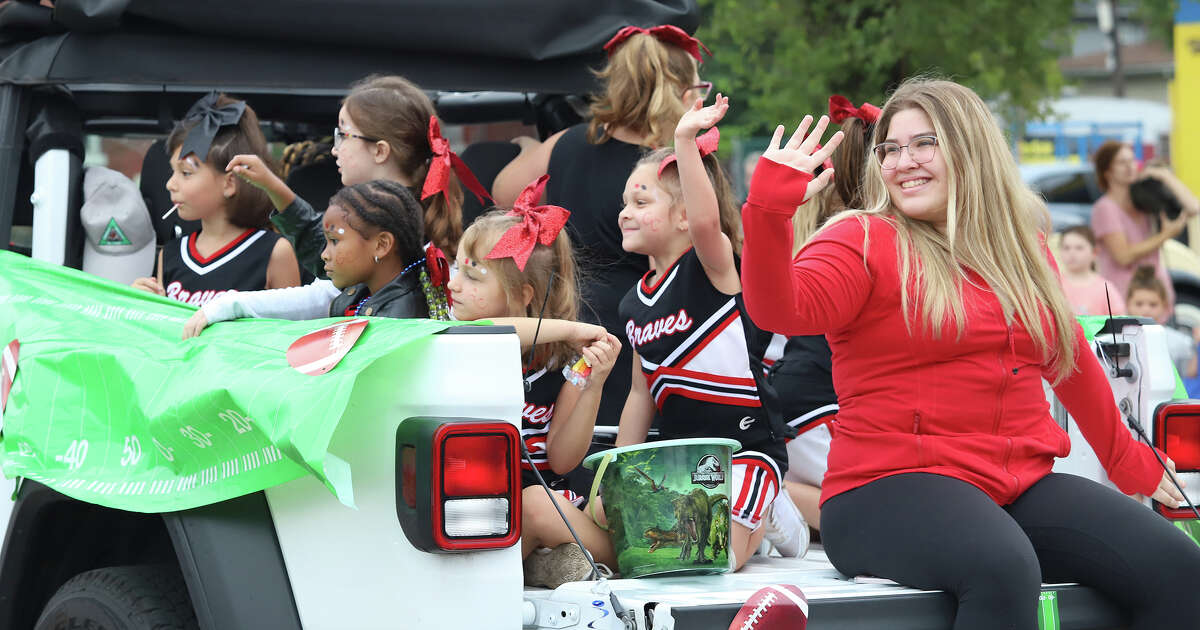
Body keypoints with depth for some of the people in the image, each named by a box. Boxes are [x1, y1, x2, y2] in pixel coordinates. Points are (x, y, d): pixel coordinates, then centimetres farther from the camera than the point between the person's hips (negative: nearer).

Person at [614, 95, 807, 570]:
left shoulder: (712, 265, -10)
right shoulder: (634, 303, 11)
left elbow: (706, 220, -35)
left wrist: (686, 142, -45)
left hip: (746, 447, -8)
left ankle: (764, 518, 9)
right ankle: (746, 520, 15)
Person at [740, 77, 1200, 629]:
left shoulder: (1023, 246, 17)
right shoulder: (864, 242, 1)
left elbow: (1067, 357, 30)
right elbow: (777, 309, -17)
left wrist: (1128, 460, 41)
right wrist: (770, 206, -32)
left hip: (1023, 484, 6)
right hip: (889, 487, -5)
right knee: (1003, 570, -38)